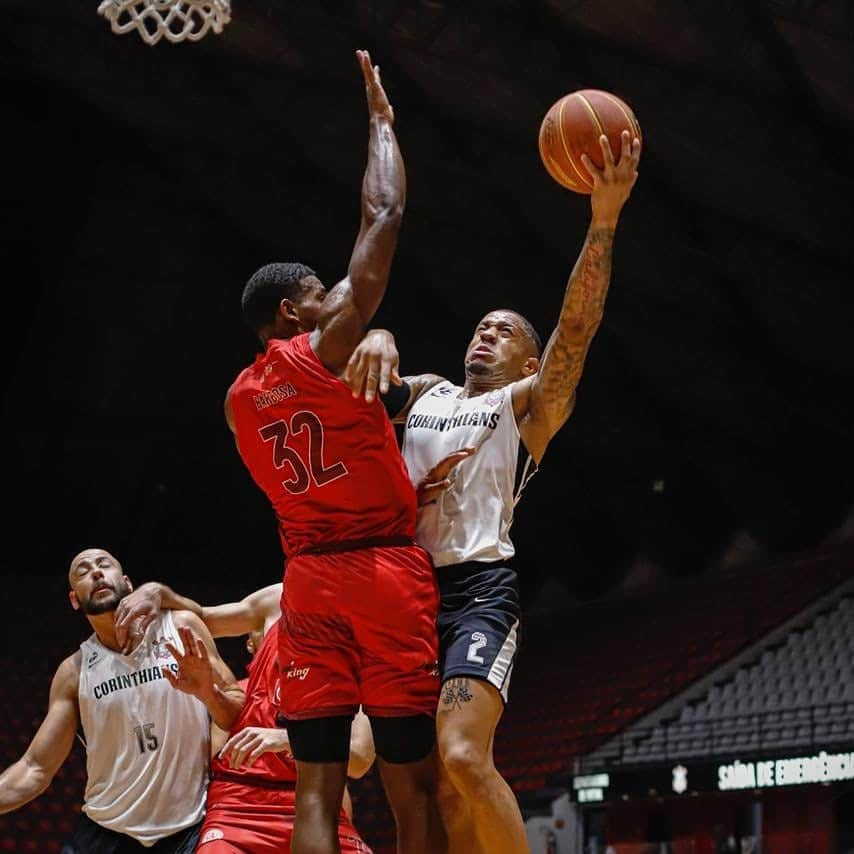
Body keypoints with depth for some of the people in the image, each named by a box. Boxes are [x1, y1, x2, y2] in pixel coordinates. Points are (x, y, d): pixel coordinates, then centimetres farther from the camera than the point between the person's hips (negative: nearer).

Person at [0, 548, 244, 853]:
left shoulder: (182, 628, -2)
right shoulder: (74, 672, 2)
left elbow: (240, 717, 0)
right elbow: (35, 769, 3)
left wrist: (208, 693, -19)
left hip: (188, 827, -1)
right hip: (107, 830, 2)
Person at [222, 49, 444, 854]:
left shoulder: (238, 399, 14)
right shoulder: (326, 351, -4)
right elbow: (383, 215, -3)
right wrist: (379, 112, 7)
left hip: (308, 579, 6)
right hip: (385, 572, -5)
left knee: (316, 785, 1)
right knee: (412, 785, -1)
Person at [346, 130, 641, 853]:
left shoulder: (530, 406, 9)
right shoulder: (425, 393, 24)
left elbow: (577, 327, -6)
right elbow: (368, 374, 9)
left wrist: (604, 217, -19)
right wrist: (379, 345, -18)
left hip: (478, 590, -5)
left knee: (463, 757, -25)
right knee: (440, 786, 5)